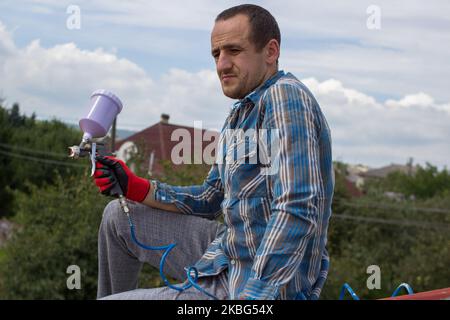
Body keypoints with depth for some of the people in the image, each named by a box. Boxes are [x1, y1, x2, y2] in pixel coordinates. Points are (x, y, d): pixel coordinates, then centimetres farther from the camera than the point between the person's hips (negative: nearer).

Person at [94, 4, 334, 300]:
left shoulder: (285, 95, -19)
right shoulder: (240, 115, 12)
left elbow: (297, 214, -29)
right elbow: (209, 200, 18)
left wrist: (252, 295, -33)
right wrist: (134, 187, 6)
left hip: (265, 284, -9)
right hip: (228, 254, 10)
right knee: (118, 216, 18)